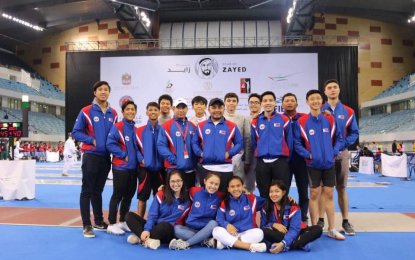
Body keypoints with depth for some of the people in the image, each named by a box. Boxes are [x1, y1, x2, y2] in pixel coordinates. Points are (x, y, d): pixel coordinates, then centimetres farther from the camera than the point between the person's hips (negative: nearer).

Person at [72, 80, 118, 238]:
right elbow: (76, 132, -5)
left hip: (106, 157, 5)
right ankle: (87, 225, 5)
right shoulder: (86, 112, -6)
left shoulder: (113, 114, 8)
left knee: (98, 191, 16)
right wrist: (92, 140, -15)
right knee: (87, 191, -1)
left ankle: (99, 222, 26)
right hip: (91, 156, -5)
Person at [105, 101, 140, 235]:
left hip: (133, 167, 7)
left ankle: (122, 222, 24)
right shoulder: (117, 127, -8)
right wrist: (123, 155, -16)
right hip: (120, 167, -6)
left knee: (129, 195, 12)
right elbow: (110, 144, -17)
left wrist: (139, 157, 1)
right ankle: (112, 224, 7)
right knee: (117, 196, -2)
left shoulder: (136, 129, 11)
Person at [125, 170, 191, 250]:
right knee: (129, 216, -13)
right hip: (154, 226, 4)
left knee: (164, 226, -40)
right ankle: (148, 239, -30)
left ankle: (140, 238, -23)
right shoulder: (161, 194, 1)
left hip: (171, 232, -3)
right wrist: (147, 229, -21)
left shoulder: (187, 199, -5)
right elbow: (152, 214, -4)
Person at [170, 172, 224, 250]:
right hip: (191, 228, 1)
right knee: (176, 229, -26)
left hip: (207, 231, -1)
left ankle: (185, 243, -29)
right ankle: (207, 241, -26)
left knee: (213, 223, -32)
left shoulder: (219, 197, -4)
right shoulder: (195, 191, -4)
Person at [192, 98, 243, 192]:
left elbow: (239, 143, 6)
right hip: (206, 168, 1)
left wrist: (229, 153, -8)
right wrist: (200, 153, -4)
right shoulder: (201, 126, 9)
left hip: (225, 168, -1)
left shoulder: (232, 126, 4)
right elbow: (194, 142, 13)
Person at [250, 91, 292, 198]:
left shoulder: (284, 120, 2)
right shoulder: (255, 122, 6)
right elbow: (253, 143, 11)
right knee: (264, 194, 10)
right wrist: (259, 155, 11)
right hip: (262, 162, 2)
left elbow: (289, 141, 4)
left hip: (280, 161, -1)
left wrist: (287, 158, 5)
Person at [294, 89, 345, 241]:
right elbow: (297, 143, -4)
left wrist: (334, 152, -5)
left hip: (329, 163, 3)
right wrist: (308, 155, -13)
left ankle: (332, 229, 17)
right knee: (314, 195, 4)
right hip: (313, 164, -3)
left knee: (329, 195, 8)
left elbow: (339, 138, 9)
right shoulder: (301, 122, -5)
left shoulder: (329, 119, 4)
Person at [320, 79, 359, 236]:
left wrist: (343, 143, -10)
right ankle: (321, 220, 10)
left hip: (341, 154, 1)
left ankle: (345, 222, 13)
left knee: (341, 188, 7)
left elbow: (354, 133, 5)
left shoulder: (348, 112, 6)